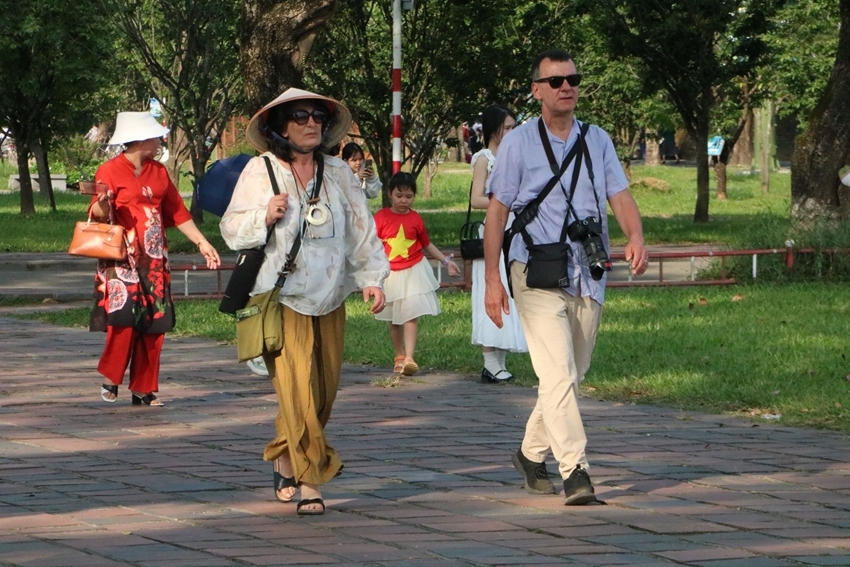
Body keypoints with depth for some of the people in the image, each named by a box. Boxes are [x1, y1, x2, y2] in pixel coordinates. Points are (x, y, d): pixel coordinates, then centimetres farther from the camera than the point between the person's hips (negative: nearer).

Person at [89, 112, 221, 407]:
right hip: (123, 259, -6)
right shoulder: (110, 171, -3)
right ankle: (110, 378, 2)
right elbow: (97, 213, -11)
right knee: (124, 319, -16)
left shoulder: (158, 172, 16)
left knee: (154, 325, 0)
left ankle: (144, 389, 7)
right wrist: (102, 204, -35)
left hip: (154, 259, 6)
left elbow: (177, 211, 19)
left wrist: (201, 242, 14)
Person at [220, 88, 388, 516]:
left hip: (328, 300, 4)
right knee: (297, 389, -13)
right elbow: (231, 228, 3)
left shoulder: (338, 173, 10)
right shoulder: (261, 171, 1)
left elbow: (361, 228, 12)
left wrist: (372, 278, 4)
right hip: (281, 298, -4)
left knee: (324, 392, 6)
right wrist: (265, 217, -15)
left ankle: (285, 462, 27)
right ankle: (310, 481, -8)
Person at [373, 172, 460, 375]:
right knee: (394, 320, 12)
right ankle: (399, 356, 26)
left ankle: (409, 359, -17)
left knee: (411, 315, -12)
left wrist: (446, 261, 13)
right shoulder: (381, 217, -5)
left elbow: (427, 245, 15)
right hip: (389, 274, 0)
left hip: (413, 271, 0)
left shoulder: (416, 219, 2)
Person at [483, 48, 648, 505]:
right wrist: (492, 279, -5)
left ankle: (531, 453, 32)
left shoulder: (597, 141, 11)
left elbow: (619, 196, 4)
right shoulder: (518, 143, 0)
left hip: (588, 277, 5)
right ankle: (575, 473, -20)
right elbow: (497, 210, 0)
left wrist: (635, 236, -18)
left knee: (572, 375, 13)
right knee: (558, 374, -15)